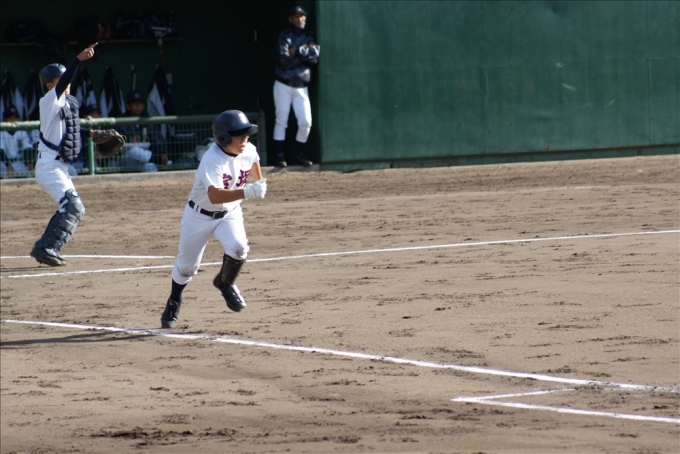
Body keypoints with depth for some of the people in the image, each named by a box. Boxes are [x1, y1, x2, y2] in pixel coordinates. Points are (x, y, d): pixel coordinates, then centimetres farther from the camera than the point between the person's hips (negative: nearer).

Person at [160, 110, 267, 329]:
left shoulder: (248, 151, -14)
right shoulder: (212, 160, -33)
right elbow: (215, 196, -46)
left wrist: (259, 182, 27)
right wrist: (247, 192, -56)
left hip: (229, 213, 4)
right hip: (200, 215, -4)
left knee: (238, 247, -24)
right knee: (187, 266, 8)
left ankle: (225, 283, 7)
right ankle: (173, 304, 36)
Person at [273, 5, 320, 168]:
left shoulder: (309, 37, 8)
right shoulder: (285, 36, -6)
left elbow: (315, 57, -6)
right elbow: (284, 59, -19)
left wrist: (297, 52, -15)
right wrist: (305, 52, -11)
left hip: (302, 86, 4)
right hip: (284, 85, -4)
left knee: (306, 122, -1)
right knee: (281, 121, -3)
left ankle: (298, 155, 12)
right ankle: (280, 156, 0)